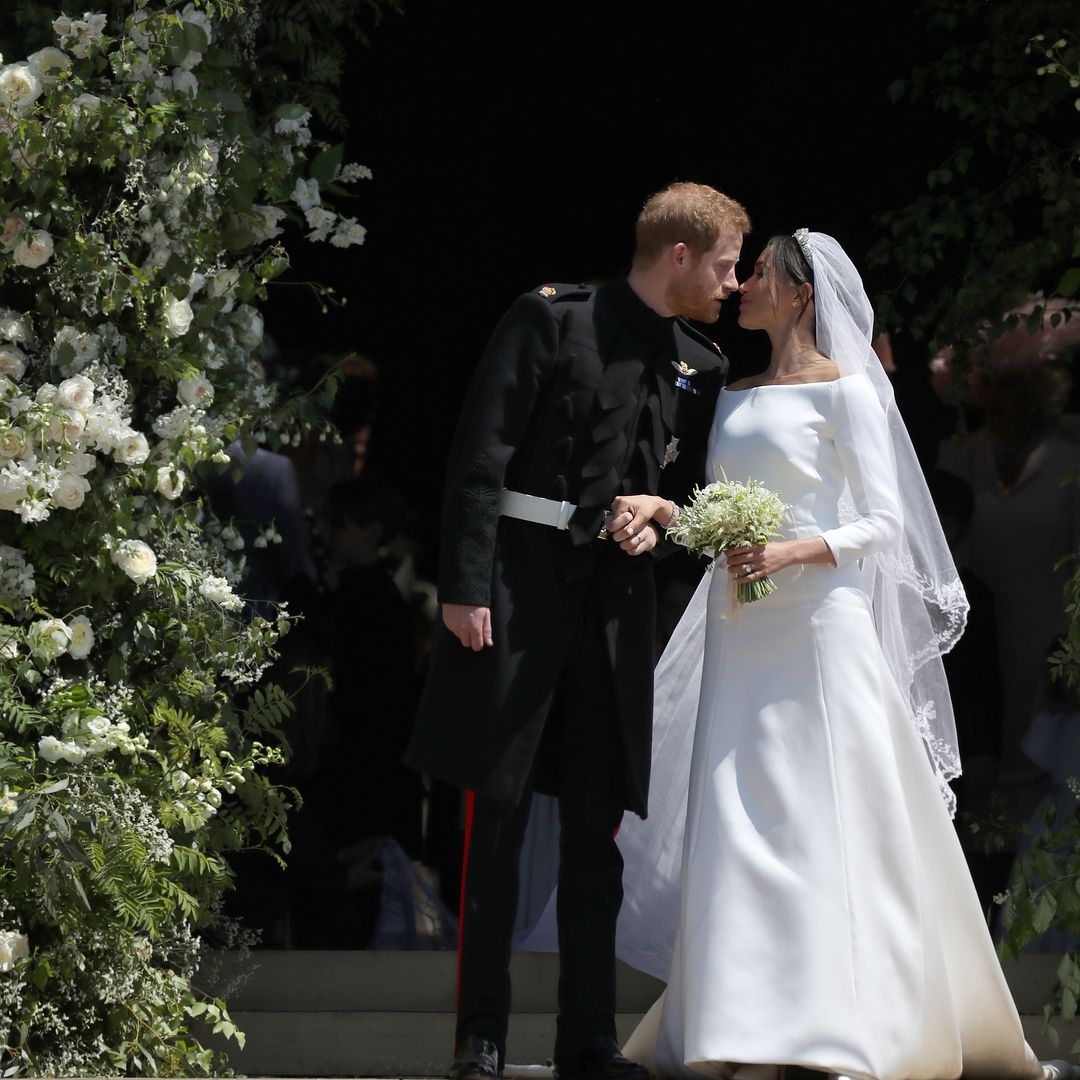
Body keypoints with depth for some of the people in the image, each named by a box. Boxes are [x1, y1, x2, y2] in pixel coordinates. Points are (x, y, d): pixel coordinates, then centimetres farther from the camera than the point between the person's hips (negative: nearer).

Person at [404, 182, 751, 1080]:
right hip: (520, 588, -5)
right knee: (498, 811, -2)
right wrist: (464, 586, -14)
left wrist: (659, 526, -2)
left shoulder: (701, 369, 13)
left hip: (617, 598, 5)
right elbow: (482, 456, -8)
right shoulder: (551, 322, -4)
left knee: (597, 823, 6)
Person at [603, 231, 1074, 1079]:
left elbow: (884, 523, -7)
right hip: (743, 634, 6)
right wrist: (660, 505, -1)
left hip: (819, 627, -6)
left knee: (824, 821, -7)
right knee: (740, 824, 0)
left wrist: (795, 552, -20)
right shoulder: (738, 397, 17)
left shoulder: (844, 392, -3)